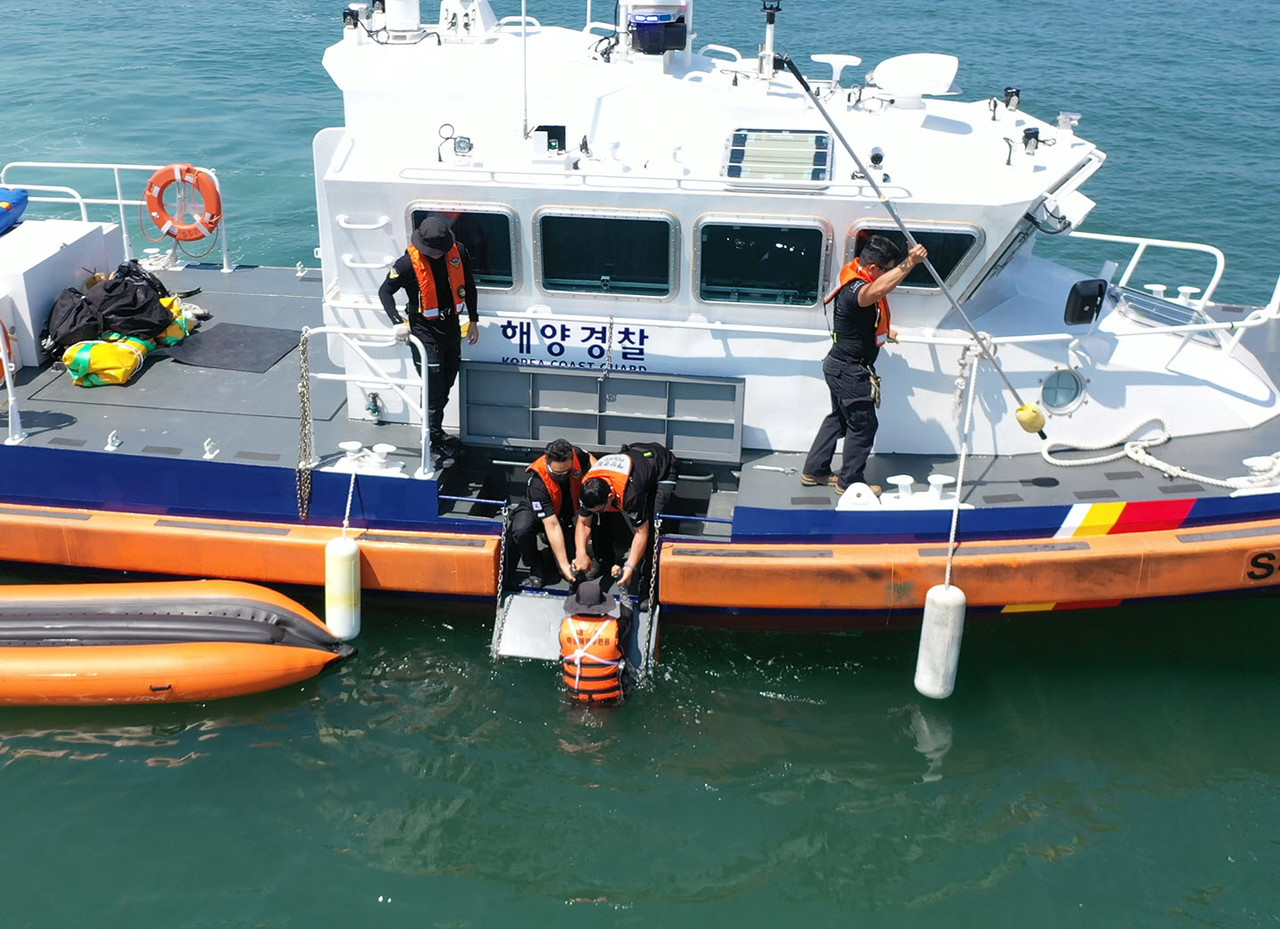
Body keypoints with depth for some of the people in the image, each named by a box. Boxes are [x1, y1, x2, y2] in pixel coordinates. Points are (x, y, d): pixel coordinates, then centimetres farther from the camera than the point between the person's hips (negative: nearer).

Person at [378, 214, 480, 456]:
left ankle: (434, 430, 31)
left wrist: (473, 320, 13)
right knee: (434, 389, -4)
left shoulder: (458, 253, -5)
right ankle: (435, 436, 14)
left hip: (451, 327, 5)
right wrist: (397, 322, -20)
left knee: (447, 384, 15)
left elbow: (468, 286, 10)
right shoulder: (409, 262, -18)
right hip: (424, 330, -5)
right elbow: (385, 291, -8)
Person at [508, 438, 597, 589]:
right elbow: (552, 526, -38)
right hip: (533, 511, -4)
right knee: (521, 530, -40)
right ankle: (535, 568, -10)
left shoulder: (576, 455, -26)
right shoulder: (538, 482, -38)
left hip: (564, 515, 4)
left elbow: (590, 460, 3)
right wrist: (564, 564, -38)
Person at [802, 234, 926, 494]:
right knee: (863, 424, 2)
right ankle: (850, 481, 16)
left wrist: (883, 331, 29)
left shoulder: (857, 276, 4)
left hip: (841, 366, 10)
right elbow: (876, 291, -54)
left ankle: (814, 471, 32)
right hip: (850, 372, -10)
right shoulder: (854, 288, -28)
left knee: (839, 417, 22)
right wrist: (909, 264, -59)